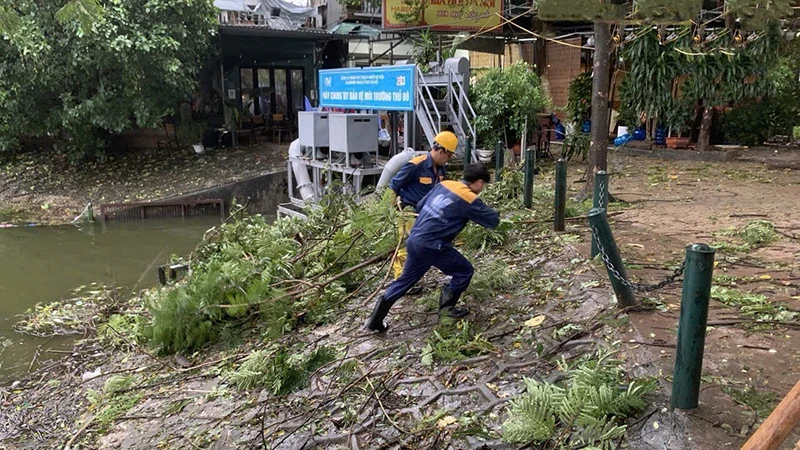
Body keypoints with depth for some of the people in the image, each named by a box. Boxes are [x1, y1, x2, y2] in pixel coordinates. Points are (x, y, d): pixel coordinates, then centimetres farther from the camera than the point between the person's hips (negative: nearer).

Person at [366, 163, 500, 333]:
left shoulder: (444, 184, 12)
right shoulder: (469, 200, -7)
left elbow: (420, 205, 20)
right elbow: (493, 220, 2)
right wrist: (491, 211, 23)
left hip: (414, 239, 7)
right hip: (432, 246, -7)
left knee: (406, 278, 21)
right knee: (465, 271, 11)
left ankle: (383, 305, 14)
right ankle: (446, 306, 18)